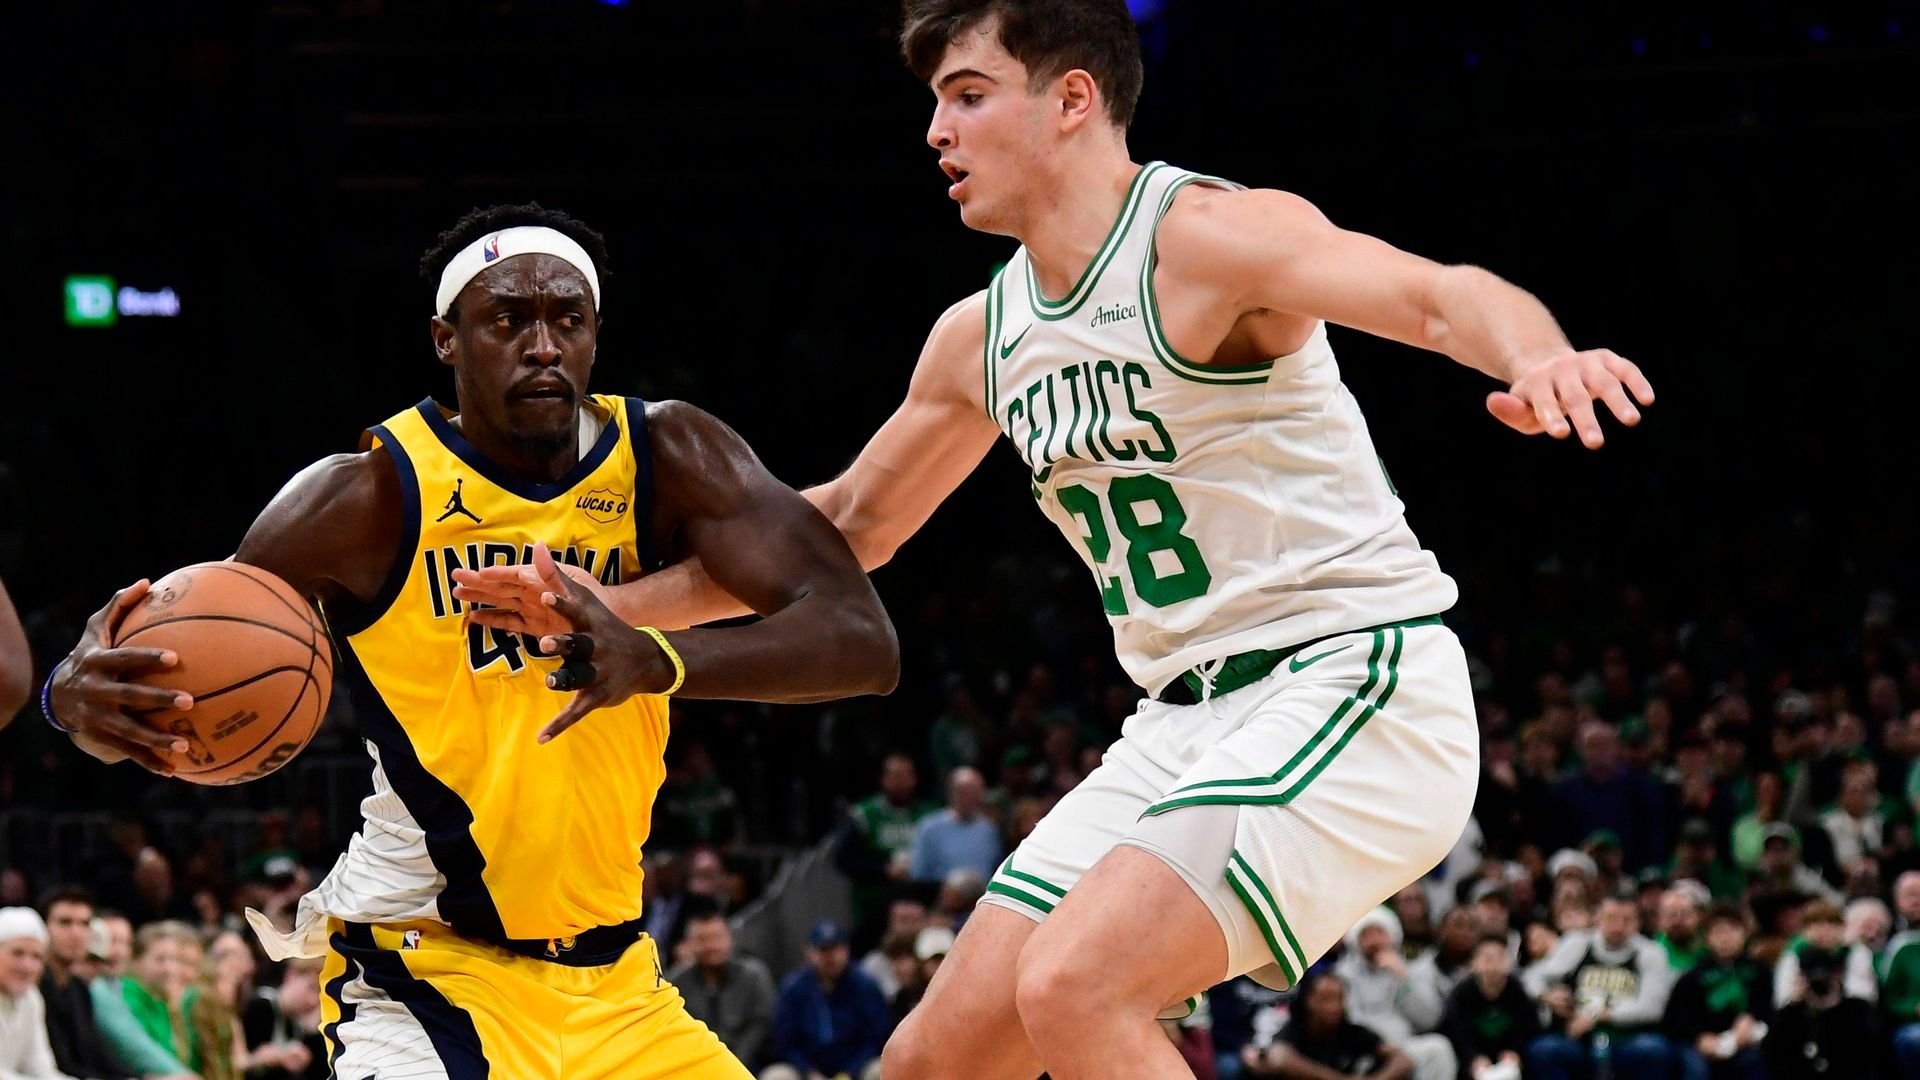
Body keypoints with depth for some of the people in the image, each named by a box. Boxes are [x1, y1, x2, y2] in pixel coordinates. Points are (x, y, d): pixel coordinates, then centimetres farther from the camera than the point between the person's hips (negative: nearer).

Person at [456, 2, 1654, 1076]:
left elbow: (1442, 294, -28)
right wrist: (605, 604, 22)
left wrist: (1538, 355, -52)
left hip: (1354, 688, -9)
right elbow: (848, 524, 27)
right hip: (1185, 723, 9)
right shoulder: (983, 335, 12)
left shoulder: (1206, 235, -13)